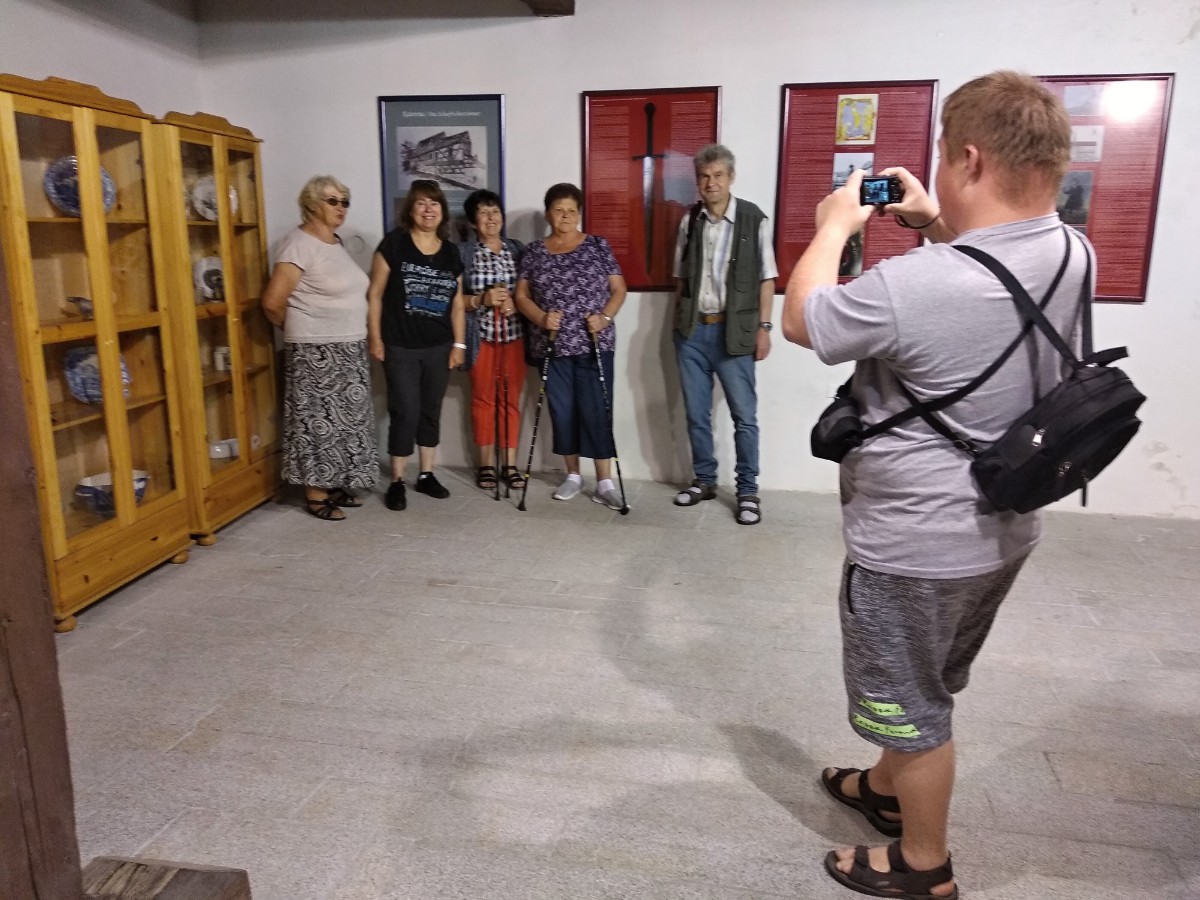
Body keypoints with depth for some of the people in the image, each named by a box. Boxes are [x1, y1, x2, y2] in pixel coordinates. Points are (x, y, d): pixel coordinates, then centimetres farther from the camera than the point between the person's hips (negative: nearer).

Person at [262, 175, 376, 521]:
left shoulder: (336, 243, 13)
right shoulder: (300, 244, -15)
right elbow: (272, 301, -18)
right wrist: (298, 329, -2)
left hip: (348, 348, 9)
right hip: (316, 351, -9)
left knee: (343, 418, 13)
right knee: (319, 420, -2)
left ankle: (336, 486, 25)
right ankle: (316, 494, 8)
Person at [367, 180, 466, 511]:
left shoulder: (451, 253, 7)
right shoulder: (394, 243, -6)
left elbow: (457, 303, 10)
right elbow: (375, 293, -5)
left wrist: (458, 344, 5)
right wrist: (375, 337, -9)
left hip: (439, 347, 4)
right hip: (401, 347, -4)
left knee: (431, 411, 12)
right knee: (405, 412, -3)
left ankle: (426, 475, 24)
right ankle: (397, 481, 9)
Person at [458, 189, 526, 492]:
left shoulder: (518, 249, 6)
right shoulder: (462, 252, 0)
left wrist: (516, 303, -13)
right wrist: (481, 300, -17)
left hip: (513, 335, 2)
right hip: (481, 337, -1)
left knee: (511, 399, 6)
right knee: (483, 398, 6)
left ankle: (510, 464, 15)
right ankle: (486, 464, 17)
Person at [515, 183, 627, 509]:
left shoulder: (598, 246, 3)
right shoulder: (534, 252, 8)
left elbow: (618, 289, 3)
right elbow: (521, 295, 7)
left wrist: (605, 317, -14)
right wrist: (541, 318, -12)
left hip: (594, 344, -2)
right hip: (553, 346, 2)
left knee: (596, 411, -4)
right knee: (562, 411, 8)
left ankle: (605, 483, 1)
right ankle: (573, 475, 22)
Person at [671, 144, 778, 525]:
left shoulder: (753, 220, -4)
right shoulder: (689, 221, 6)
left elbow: (766, 278, -2)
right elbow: (681, 278, 13)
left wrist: (763, 327, -6)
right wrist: (679, 322, 10)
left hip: (734, 331, -3)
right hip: (692, 331, 4)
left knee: (744, 416, 1)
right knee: (696, 414, 11)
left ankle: (748, 491, 12)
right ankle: (704, 480, 26)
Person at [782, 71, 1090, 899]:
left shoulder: (910, 286, -32)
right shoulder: (1074, 255, -5)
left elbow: (801, 319, -12)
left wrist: (835, 226, 1)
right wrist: (934, 225, 10)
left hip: (914, 546, -8)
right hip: (1005, 528, 8)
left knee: (912, 706, 14)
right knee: (926, 689, 28)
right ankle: (890, 788, 52)